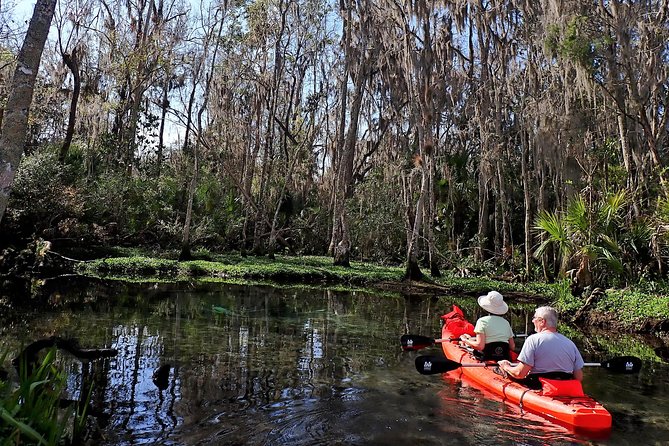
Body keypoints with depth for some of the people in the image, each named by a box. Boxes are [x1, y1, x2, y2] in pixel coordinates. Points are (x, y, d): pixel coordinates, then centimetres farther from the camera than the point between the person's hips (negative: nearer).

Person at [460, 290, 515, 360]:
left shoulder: (482, 321, -5)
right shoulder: (506, 323, 10)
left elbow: (480, 346, -14)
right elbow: (512, 347, 9)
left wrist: (465, 340, 3)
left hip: (488, 359, -5)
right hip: (505, 360, 5)